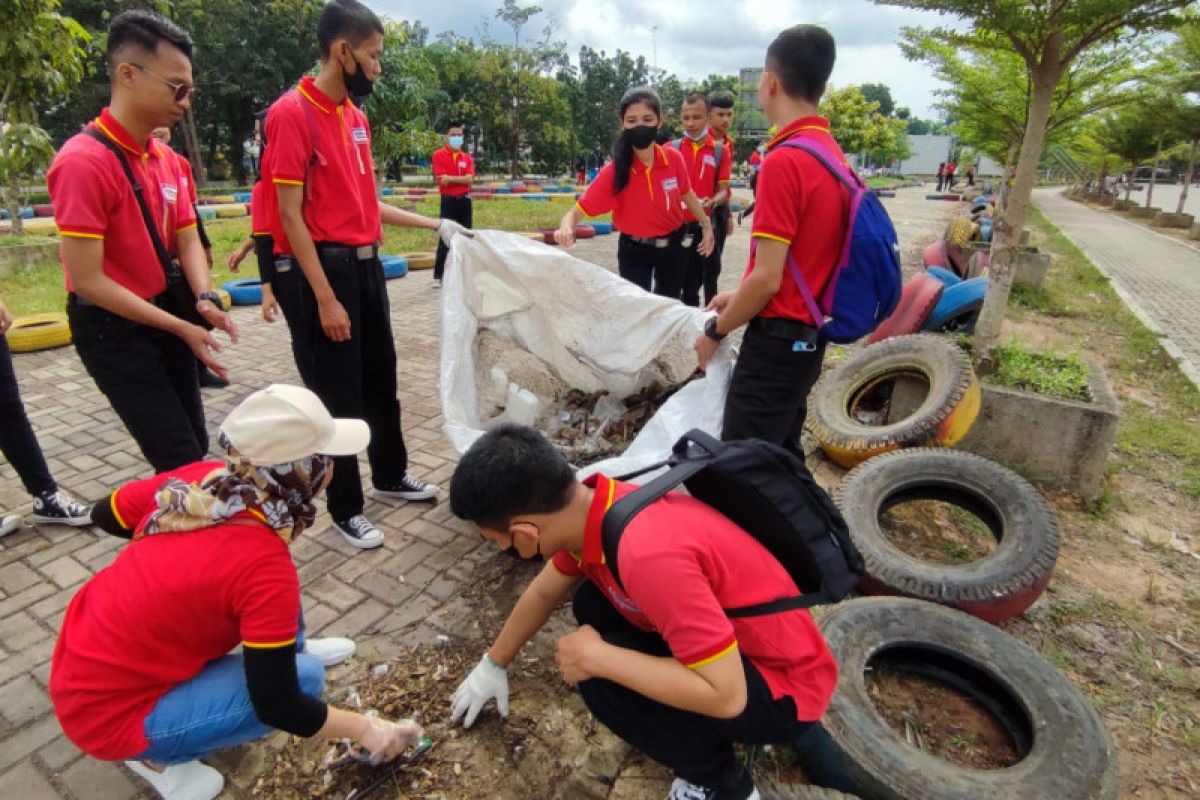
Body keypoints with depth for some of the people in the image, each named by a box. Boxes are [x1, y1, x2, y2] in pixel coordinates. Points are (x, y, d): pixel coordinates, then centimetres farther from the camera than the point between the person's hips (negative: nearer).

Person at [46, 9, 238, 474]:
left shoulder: (166, 159, 5)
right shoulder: (84, 160, -19)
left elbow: (187, 238, 4)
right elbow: (87, 280, -21)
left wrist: (205, 299, -16)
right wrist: (183, 328, -20)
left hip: (166, 317, 7)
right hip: (113, 330, -7)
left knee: (194, 447, 13)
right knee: (183, 461, -5)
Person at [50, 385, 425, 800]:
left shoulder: (201, 477, -13)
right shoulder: (264, 567, -31)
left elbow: (106, 513, 6)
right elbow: (276, 705, -23)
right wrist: (366, 728, -9)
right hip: (104, 715, -7)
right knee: (305, 676, -13)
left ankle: (288, 647, 27)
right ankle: (155, 755, 4)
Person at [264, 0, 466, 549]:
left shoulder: (356, 116, 13)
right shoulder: (291, 113, -12)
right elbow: (290, 215, -15)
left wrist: (436, 225, 15)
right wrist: (324, 299, -20)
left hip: (368, 263, 8)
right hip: (330, 268, -8)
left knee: (381, 378, 17)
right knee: (340, 394, 0)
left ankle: (390, 475, 36)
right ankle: (346, 510, 16)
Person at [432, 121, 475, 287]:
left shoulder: (467, 157, 9)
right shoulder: (439, 155, -3)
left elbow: (470, 179, -6)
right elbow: (443, 180, -14)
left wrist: (450, 178, -12)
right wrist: (461, 178, -7)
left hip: (464, 200, 4)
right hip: (448, 201, -4)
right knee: (445, 238, -6)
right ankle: (438, 276, -1)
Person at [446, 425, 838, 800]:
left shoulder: (648, 552, -37)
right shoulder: (591, 508, -9)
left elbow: (725, 695, -31)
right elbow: (543, 592, 10)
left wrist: (597, 657, -24)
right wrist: (493, 664, 23)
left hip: (785, 688, -8)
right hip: (729, 643, 8)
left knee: (603, 683, -23)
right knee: (592, 606, 8)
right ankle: (704, 728, 17)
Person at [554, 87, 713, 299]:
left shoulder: (674, 158, -14)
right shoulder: (614, 171, -22)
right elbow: (578, 210, -25)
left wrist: (707, 225, 14)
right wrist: (566, 228, -47)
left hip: (672, 245, 3)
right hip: (634, 251, -3)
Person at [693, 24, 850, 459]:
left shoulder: (784, 160, -19)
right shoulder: (831, 152, 9)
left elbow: (767, 278, -21)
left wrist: (716, 330, -6)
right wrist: (739, 296, 16)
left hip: (777, 341, -9)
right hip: (809, 334, 9)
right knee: (781, 457, 21)